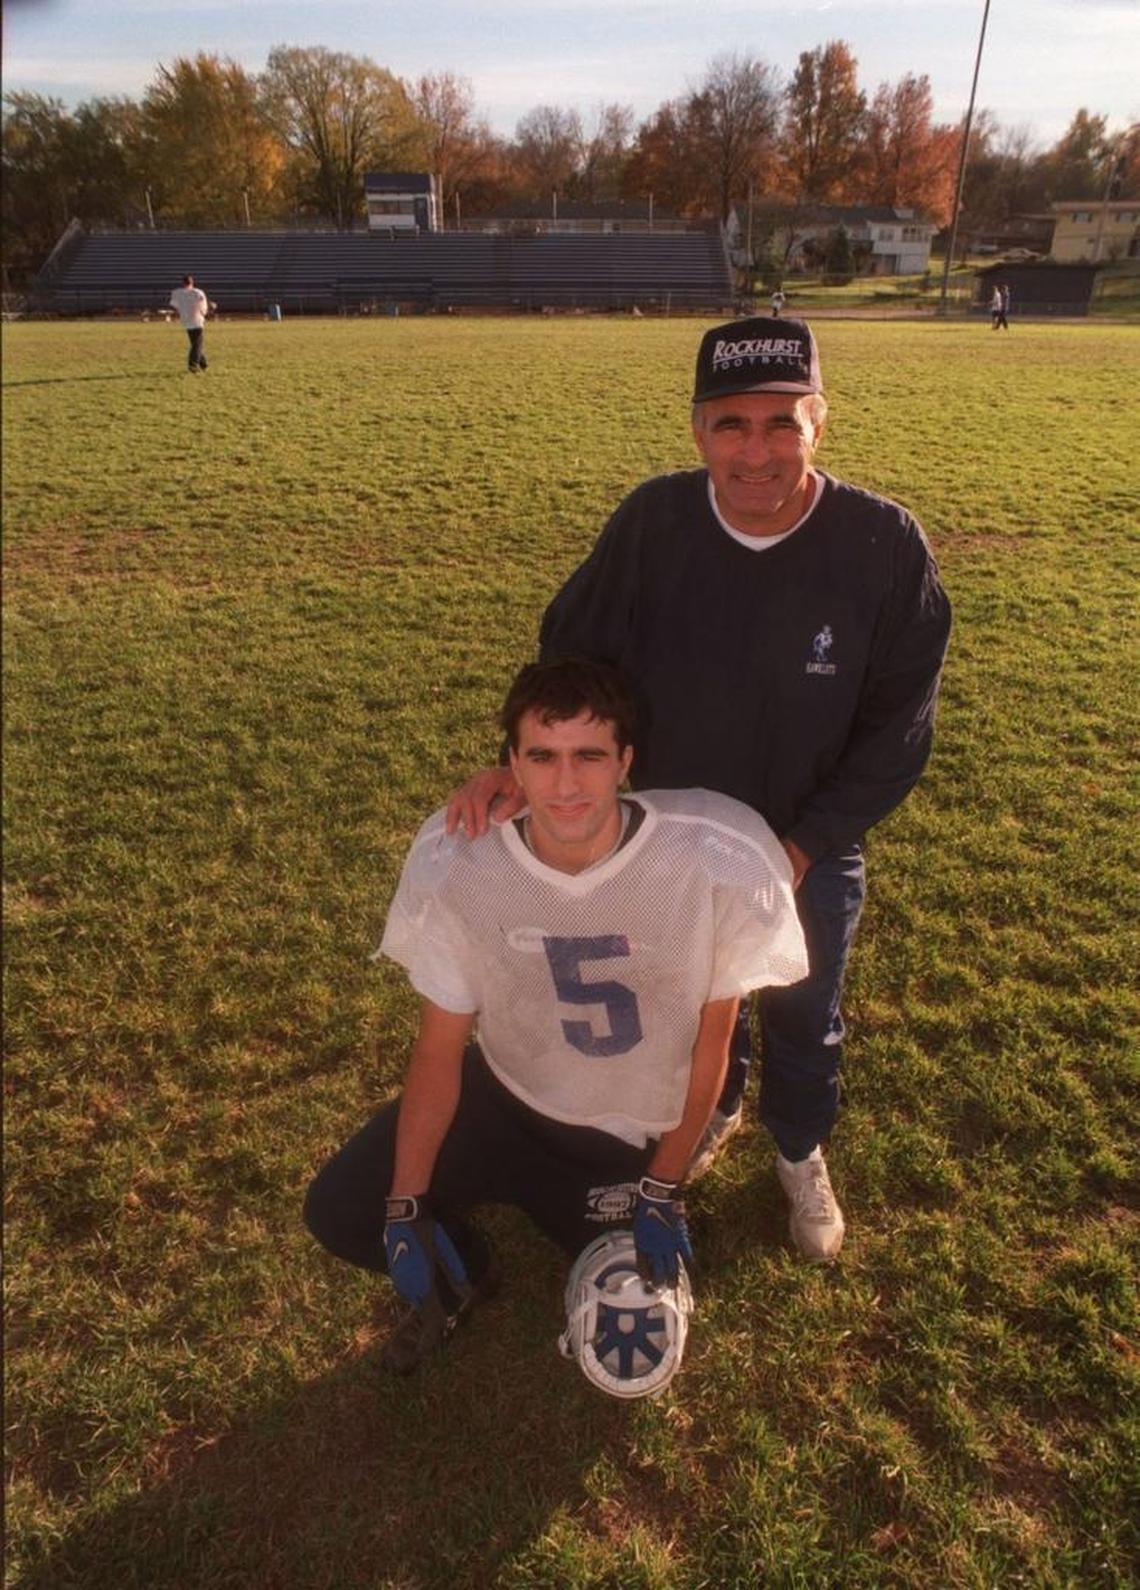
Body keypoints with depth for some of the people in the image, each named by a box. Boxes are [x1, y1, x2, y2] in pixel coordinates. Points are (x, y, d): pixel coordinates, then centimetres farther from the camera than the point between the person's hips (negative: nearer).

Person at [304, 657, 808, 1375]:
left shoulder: (717, 860, -29)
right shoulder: (453, 861, -22)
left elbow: (712, 1037, -14)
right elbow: (439, 1047, -11)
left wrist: (661, 1187, -7)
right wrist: (405, 1207, -15)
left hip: (636, 1133, -1)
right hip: (506, 1093, 1)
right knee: (338, 1212, -10)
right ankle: (464, 1271, 23)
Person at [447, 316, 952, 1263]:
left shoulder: (886, 545, -21)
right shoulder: (653, 522, -19)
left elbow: (897, 727, -15)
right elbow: (573, 653, -10)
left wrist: (800, 848, -20)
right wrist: (522, 767, -26)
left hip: (812, 851, 0)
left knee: (803, 1016, 24)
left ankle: (802, 1153, 55)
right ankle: (713, 1111, 60)